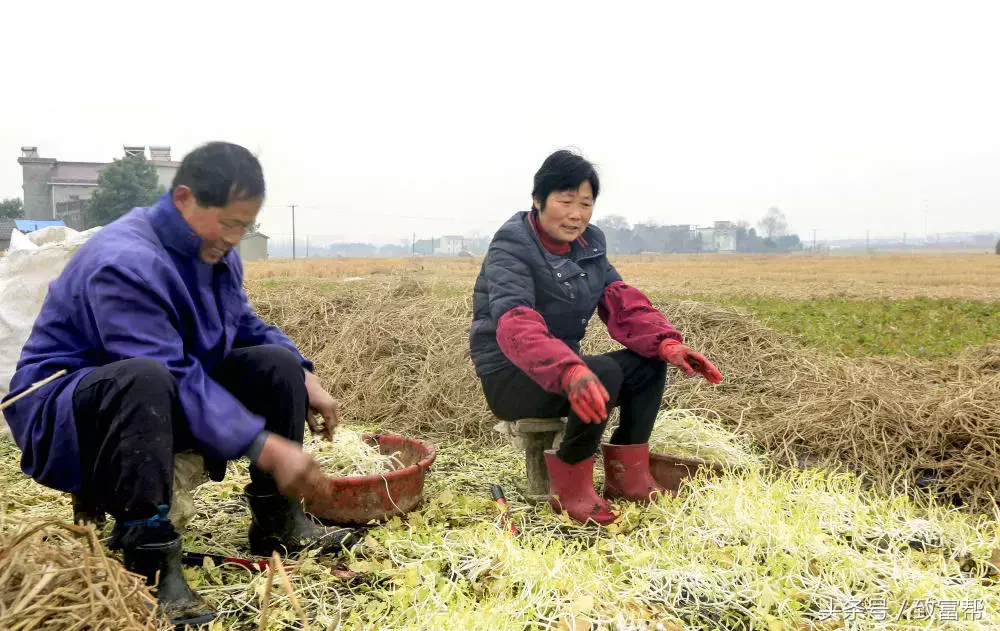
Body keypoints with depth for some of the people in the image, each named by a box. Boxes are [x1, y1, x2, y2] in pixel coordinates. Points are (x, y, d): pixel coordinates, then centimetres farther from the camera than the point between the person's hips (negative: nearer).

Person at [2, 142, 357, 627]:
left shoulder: (216, 252, 0)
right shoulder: (126, 262, -28)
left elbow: (248, 328, 13)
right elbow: (174, 379, -34)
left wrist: (305, 378, -6)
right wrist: (268, 449, -37)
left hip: (162, 403, 9)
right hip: (64, 410, -9)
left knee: (277, 363, -3)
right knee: (146, 380, -41)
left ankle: (277, 522, 3)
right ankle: (150, 564, -33)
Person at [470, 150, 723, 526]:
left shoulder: (588, 244, 6)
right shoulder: (512, 247, -18)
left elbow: (621, 303, -3)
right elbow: (515, 325, -34)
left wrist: (666, 342, -23)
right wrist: (569, 370, -53)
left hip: (564, 369, 8)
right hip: (510, 378, -8)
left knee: (650, 362, -6)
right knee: (604, 374, -31)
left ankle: (627, 477, 0)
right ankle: (569, 486, -16)